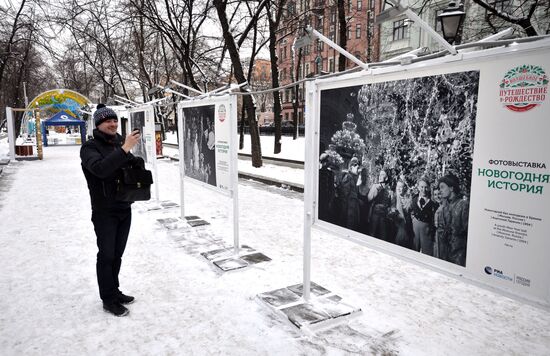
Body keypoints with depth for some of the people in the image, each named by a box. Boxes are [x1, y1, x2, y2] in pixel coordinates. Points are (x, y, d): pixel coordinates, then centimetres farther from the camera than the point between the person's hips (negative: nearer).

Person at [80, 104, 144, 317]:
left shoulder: (119, 143, 9)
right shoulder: (90, 147, -11)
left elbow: (134, 165, 21)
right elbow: (100, 169, -31)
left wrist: (137, 163, -4)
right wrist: (125, 148, -35)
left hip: (125, 209, 6)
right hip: (104, 212, -6)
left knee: (118, 254, 15)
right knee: (106, 255, 1)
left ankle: (114, 291, 29)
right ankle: (108, 300, 13)